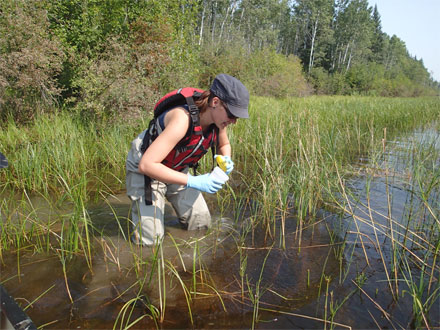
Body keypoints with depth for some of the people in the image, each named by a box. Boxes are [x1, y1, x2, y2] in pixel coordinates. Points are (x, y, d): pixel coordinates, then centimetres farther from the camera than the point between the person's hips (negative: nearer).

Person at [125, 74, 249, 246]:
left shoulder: (217, 118, -14)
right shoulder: (183, 119, -37)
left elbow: (224, 144, 10)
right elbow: (146, 165, -40)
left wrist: (226, 159, -14)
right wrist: (193, 182, -41)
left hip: (176, 170, 7)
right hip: (145, 170, -6)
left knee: (201, 225, 7)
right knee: (149, 239, -10)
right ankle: (139, 206, 18)